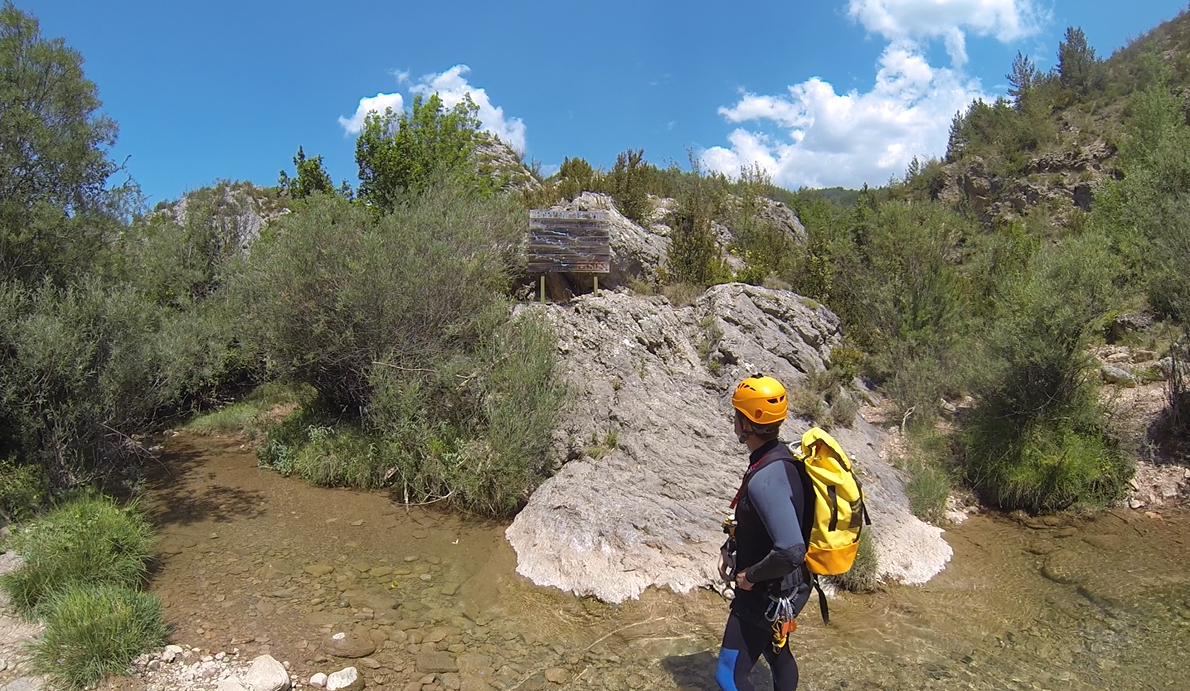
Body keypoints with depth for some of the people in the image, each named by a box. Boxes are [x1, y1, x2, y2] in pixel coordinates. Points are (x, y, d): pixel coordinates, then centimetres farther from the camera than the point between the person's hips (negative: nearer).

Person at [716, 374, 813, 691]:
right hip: (784, 587, 10)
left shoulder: (766, 479, -32)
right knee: (777, 653, 29)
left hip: (766, 594, -10)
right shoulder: (781, 457, -1)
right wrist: (729, 551, 5)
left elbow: (791, 552, -37)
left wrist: (749, 576, -22)